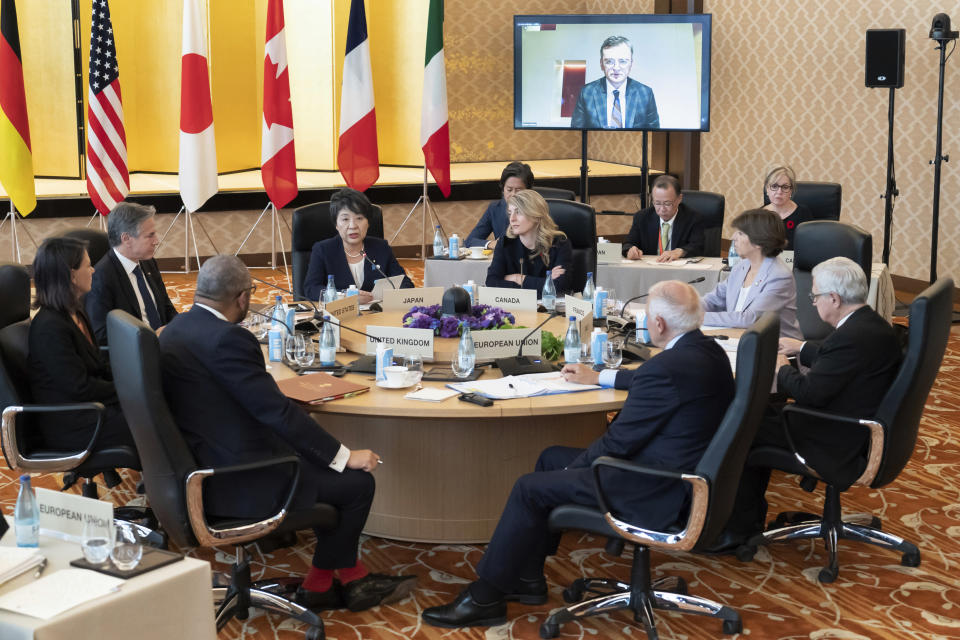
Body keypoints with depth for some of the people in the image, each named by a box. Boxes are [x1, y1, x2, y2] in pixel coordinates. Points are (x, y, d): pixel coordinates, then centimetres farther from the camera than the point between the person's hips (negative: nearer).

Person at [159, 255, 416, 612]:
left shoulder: (176, 329, 6)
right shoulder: (227, 339, -24)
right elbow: (277, 411, -22)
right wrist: (344, 456, -14)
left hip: (203, 464, 10)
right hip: (233, 481, -10)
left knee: (334, 470, 18)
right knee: (357, 483, 0)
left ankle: (352, 579, 23)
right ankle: (319, 585, 21)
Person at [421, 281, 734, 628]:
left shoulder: (666, 368, -26)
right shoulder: (709, 349, 4)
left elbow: (618, 442, -18)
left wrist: (575, 468, -2)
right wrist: (598, 377, 34)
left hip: (656, 493, -10)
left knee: (530, 488, -2)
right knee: (551, 458, 18)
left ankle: (485, 598, 11)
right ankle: (526, 579, 25)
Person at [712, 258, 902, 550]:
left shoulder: (852, 337, -28)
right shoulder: (872, 323, 3)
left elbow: (808, 393, -23)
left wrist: (782, 369, -6)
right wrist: (801, 348, 21)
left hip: (841, 448, -10)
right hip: (860, 431, 10)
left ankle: (739, 528, 13)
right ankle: (750, 513, 25)